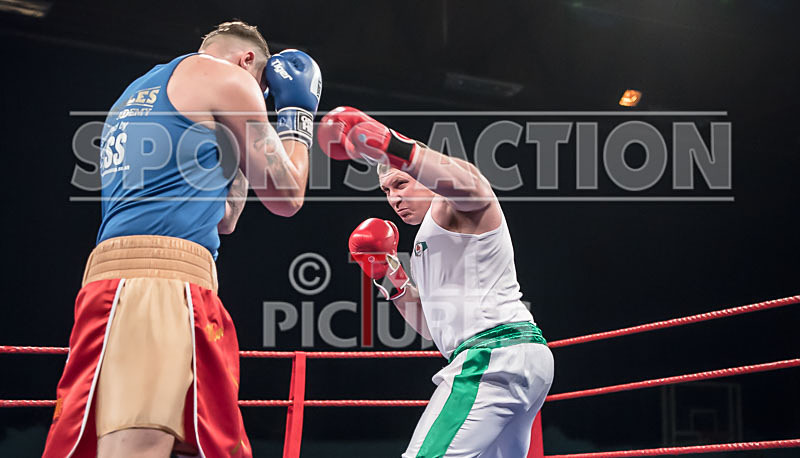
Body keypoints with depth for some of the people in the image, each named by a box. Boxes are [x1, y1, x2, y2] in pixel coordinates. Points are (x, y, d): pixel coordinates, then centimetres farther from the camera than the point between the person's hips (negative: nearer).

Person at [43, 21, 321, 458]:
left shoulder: (133, 97, 33)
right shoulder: (224, 77, 8)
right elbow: (284, 196, 12)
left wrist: (238, 159, 39)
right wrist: (297, 112, 26)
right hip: (160, 274, -9)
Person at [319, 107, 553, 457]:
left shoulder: (455, 205, 1)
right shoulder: (429, 241, 31)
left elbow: (466, 182, -27)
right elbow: (430, 326, 30)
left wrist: (397, 149, -42)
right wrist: (393, 279, 19)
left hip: (494, 353, -11)